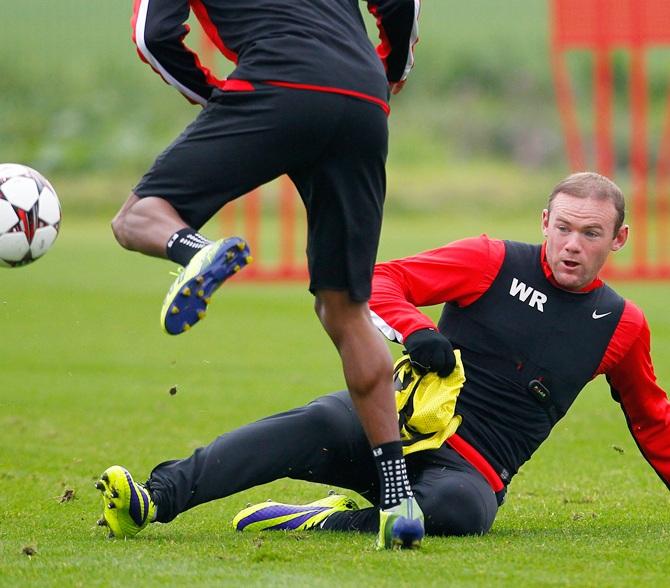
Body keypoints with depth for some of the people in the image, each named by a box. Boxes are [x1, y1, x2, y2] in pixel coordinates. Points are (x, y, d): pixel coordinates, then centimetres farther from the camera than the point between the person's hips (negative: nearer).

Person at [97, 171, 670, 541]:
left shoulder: (622, 326, 10)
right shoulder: (495, 262, 4)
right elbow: (380, 282, -2)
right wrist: (414, 331, -22)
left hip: (471, 469, 1)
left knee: (459, 507, -40)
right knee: (321, 424, -35)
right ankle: (160, 496, -47)